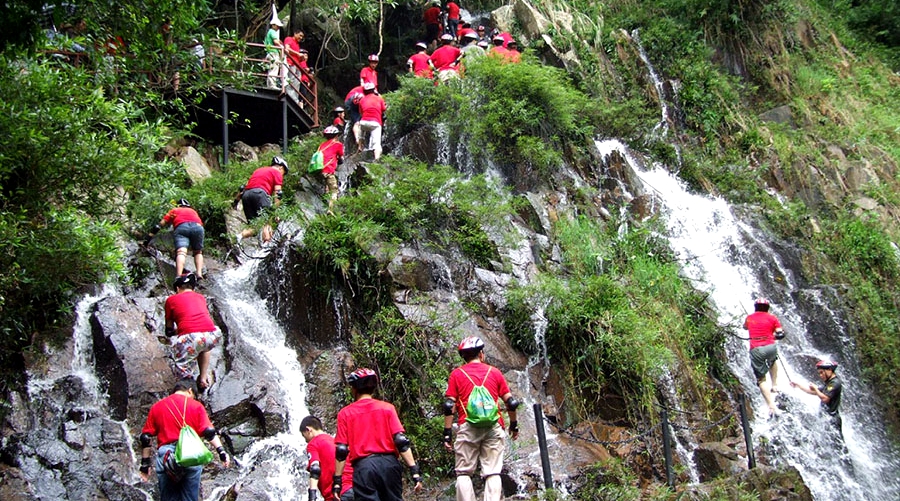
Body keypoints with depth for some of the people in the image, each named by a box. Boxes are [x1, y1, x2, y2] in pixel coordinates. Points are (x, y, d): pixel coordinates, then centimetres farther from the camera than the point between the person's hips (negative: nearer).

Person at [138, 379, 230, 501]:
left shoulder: (157, 407, 12)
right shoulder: (196, 406, 6)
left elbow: (146, 438, 9)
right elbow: (209, 432, -7)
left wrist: (145, 464, 13)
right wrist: (221, 451, -8)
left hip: (165, 458, 1)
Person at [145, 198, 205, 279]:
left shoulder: (174, 211, 35)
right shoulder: (193, 211, 42)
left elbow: (159, 225, 28)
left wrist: (147, 239, 29)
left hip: (181, 227, -2)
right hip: (198, 227, 2)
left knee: (181, 252, -20)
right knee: (198, 252, 19)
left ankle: (179, 277, -45)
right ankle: (199, 274, -6)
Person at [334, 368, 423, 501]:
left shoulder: (345, 413, 5)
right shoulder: (387, 408, 6)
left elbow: (341, 451, 0)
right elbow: (402, 442, -3)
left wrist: (337, 481, 5)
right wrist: (415, 472, -2)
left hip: (363, 467, -2)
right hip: (389, 464, 2)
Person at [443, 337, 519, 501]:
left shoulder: (457, 374, 9)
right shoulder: (494, 372, 13)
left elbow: (449, 406, 1)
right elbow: (511, 402, 10)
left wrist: (447, 433, 3)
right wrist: (514, 425, 23)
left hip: (468, 427, -1)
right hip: (494, 427, 1)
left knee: (464, 473, 5)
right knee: (492, 473, 2)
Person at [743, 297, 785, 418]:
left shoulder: (749, 318, 15)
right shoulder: (772, 318, 8)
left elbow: (745, 327, 37)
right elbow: (780, 334, 2)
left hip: (755, 350, -1)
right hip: (770, 347, 1)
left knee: (761, 379, 2)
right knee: (772, 362, 38)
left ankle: (772, 406, -10)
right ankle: (775, 385, 29)